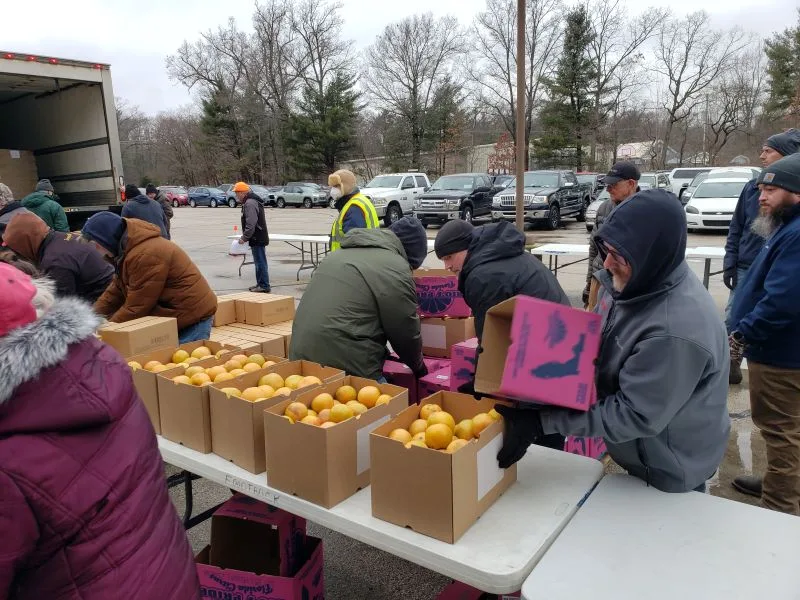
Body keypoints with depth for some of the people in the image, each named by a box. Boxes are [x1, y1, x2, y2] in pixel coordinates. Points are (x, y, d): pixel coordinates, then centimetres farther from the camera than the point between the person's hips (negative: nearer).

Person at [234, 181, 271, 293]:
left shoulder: (250, 203, -17)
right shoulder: (252, 201, 18)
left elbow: (251, 224, -24)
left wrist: (244, 237, -18)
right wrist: (245, 237, 20)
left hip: (257, 239, -11)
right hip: (259, 238, 11)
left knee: (260, 262, -7)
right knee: (259, 262, 15)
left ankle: (264, 286, -3)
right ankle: (260, 284, 23)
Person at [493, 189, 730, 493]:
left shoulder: (677, 331, -38)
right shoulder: (633, 282, -12)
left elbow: (635, 416, -31)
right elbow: (596, 346, 4)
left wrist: (542, 421, -31)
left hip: (671, 471, -7)